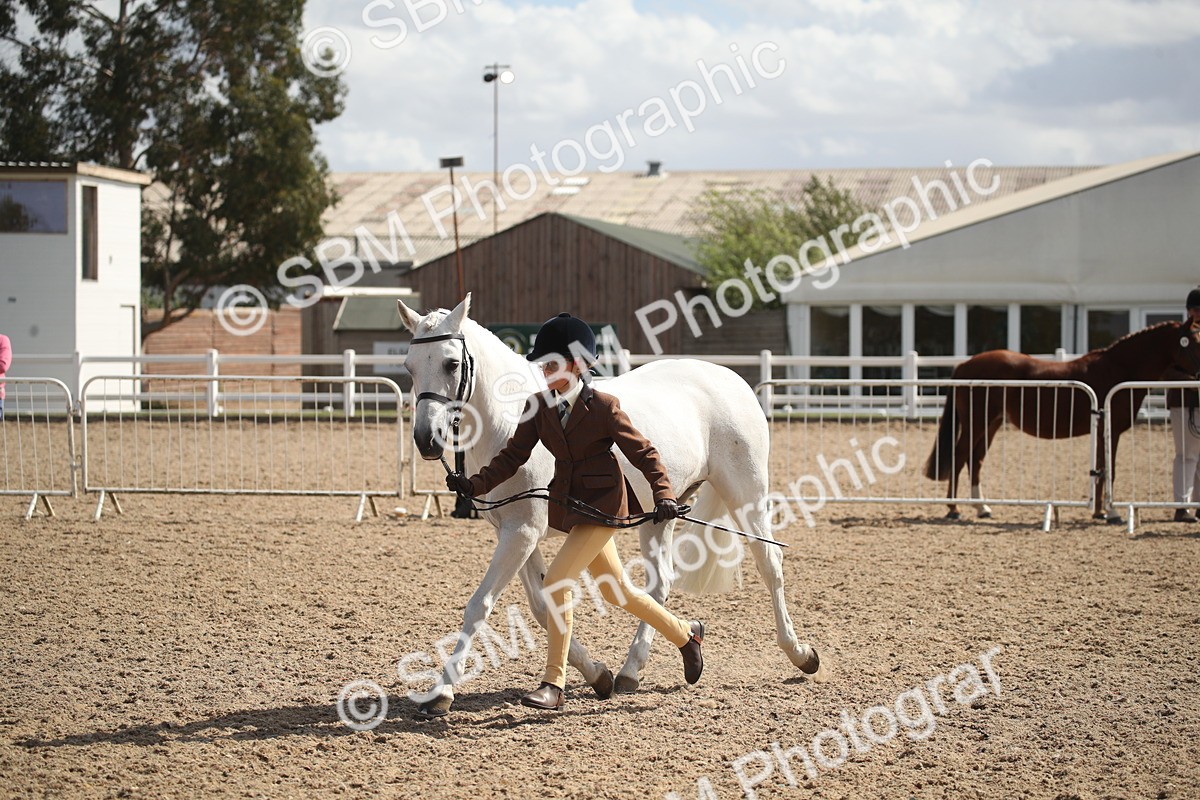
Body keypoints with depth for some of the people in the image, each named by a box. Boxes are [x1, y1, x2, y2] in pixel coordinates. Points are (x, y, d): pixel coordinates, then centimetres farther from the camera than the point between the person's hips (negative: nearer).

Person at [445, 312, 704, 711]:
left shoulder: (603, 407, -15)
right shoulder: (539, 406, 0)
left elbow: (643, 453, -10)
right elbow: (514, 454, -1)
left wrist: (664, 495, -22)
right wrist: (475, 484, -15)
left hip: (603, 506, -7)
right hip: (568, 506, 7)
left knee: (557, 580, -18)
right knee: (616, 591, 17)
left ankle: (553, 684, -13)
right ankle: (685, 634, 40)